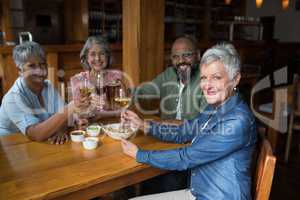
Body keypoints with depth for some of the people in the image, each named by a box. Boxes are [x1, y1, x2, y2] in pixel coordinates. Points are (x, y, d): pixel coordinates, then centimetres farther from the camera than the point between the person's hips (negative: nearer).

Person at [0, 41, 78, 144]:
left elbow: (61, 116, -4)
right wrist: (69, 109, -40)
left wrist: (60, 130, -26)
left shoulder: (48, 86, 1)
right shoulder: (13, 98, -18)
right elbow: (36, 135, -29)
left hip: (44, 144, 5)